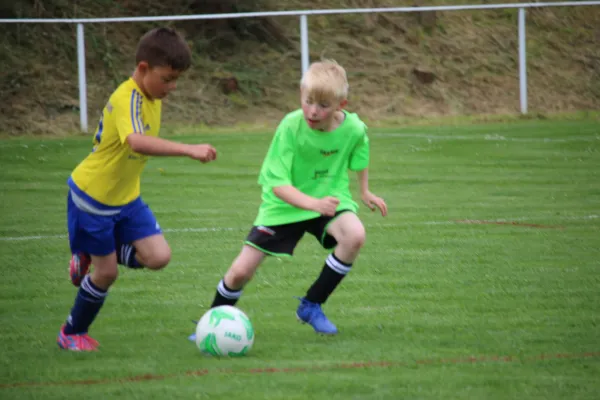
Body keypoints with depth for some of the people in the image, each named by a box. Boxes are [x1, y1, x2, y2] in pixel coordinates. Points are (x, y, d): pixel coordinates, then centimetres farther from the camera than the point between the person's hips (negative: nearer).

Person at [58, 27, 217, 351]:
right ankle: (72, 333, 26)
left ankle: (90, 255, 18)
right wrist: (189, 150, -56)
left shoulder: (152, 98, -1)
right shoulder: (127, 100, -29)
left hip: (125, 197, 8)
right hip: (92, 196, -8)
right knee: (107, 272, 2)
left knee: (158, 257, -6)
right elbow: (136, 142, -49)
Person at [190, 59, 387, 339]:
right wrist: (313, 203, -44)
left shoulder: (353, 128, -18)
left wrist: (365, 192, 19)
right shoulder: (290, 127, -26)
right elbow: (277, 183, -29)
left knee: (355, 235, -31)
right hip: (284, 204, -2)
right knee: (241, 271, -8)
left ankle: (311, 306, -10)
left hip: (330, 197, 2)